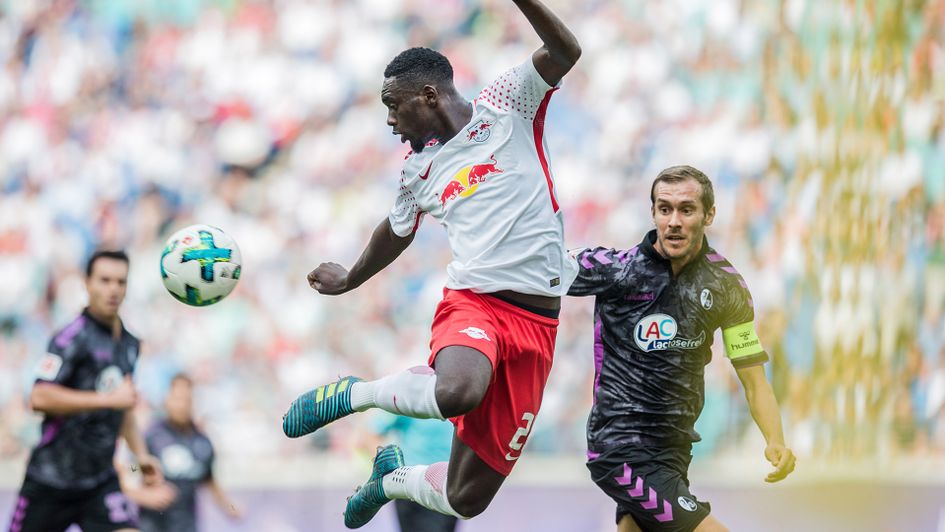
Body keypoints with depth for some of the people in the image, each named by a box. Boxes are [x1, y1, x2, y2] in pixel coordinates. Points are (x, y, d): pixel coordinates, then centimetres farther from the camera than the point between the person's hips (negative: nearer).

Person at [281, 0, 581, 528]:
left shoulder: (504, 108, 3)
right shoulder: (420, 168, 14)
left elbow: (565, 52, -11)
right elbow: (397, 231, 34)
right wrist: (350, 280, 48)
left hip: (536, 323, -1)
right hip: (473, 301, 1)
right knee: (457, 392, -39)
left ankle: (394, 480, 34)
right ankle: (354, 394, -10)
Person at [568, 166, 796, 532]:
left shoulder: (726, 285, 2)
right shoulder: (616, 269, -12)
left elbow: (753, 379, 3)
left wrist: (776, 441, -12)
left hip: (674, 446, 6)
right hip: (621, 447, -6)